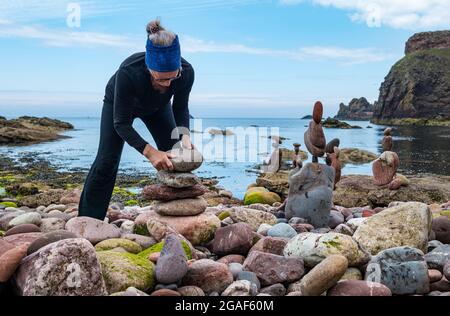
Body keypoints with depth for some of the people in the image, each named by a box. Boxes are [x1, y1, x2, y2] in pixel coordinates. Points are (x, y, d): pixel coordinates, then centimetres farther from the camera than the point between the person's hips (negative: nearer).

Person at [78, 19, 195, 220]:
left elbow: (180, 108, -16)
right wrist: (150, 152, -46)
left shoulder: (186, 72, -35)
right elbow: (121, 123, -35)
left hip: (157, 106, 3)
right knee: (106, 162, -9)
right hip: (118, 102, -3)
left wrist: (184, 135, -35)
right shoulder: (128, 73, -44)